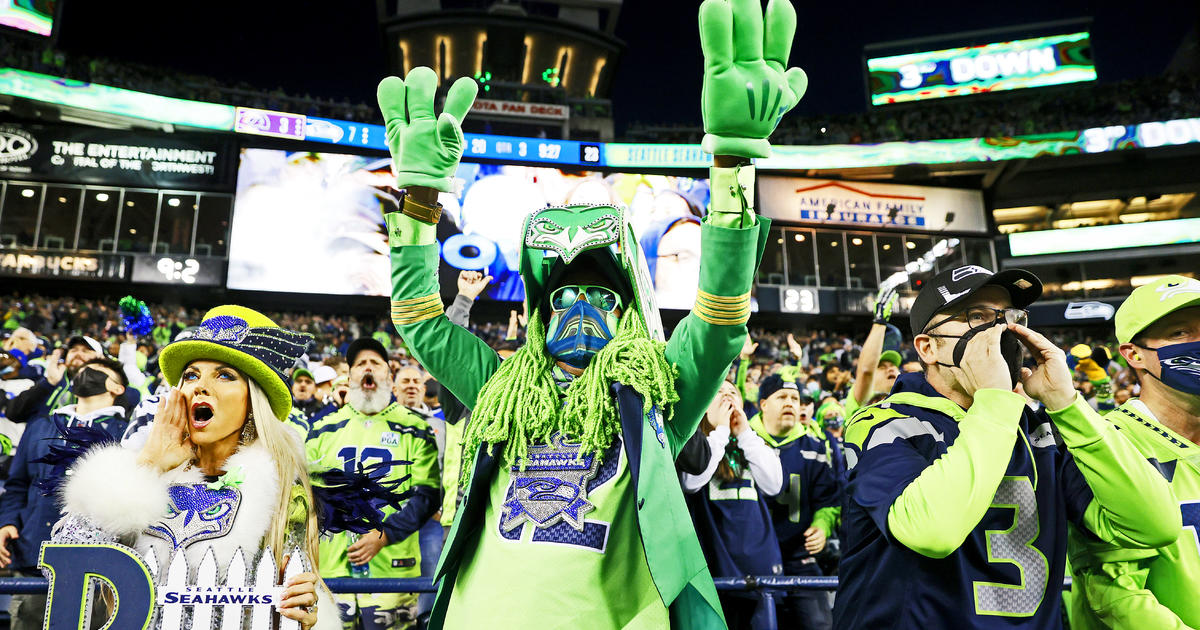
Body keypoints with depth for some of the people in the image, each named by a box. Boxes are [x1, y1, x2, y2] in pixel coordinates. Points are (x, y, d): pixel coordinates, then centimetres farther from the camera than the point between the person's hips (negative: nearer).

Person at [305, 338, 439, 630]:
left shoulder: (414, 429, 3)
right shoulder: (324, 428, 12)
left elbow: (427, 495, -3)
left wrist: (383, 535, -14)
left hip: (391, 567, -2)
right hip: (331, 567, 3)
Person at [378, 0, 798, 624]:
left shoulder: (651, 393, 3)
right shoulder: (504, 393, 11)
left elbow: (721, 320, -9)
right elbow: (420, 320, 12)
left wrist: (734, 158, -19)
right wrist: (420, 186, 3)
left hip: (607, 617, -2)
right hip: (480, 614, 3)